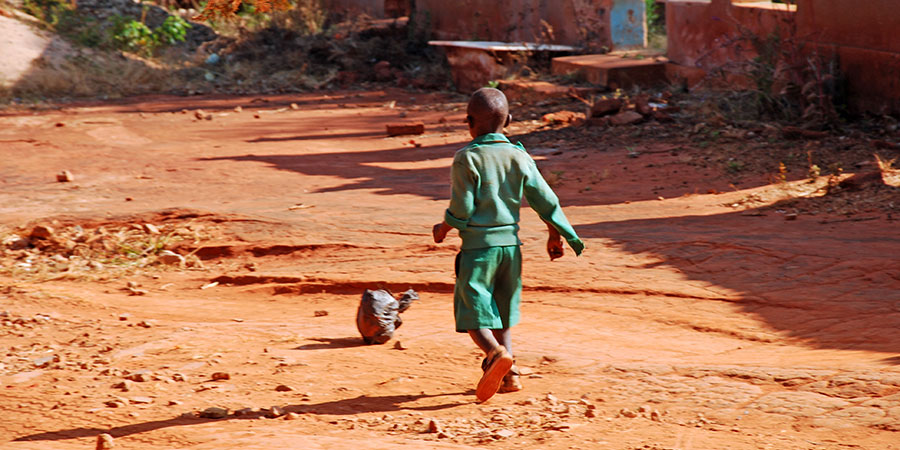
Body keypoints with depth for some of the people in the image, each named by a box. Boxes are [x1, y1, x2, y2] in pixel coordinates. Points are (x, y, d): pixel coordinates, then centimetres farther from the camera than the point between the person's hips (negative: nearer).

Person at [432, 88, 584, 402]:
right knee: (501, 313, 18)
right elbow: (545, 200, 3)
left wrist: (442, 230, 7)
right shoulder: (519, 157, 3)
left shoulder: (466, 159, -11)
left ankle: (496, 354, -26)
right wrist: (556, 235, 17)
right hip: (510, 243, 5)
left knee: (472, 311, 0)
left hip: (478, 246, -5)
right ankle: (508, 375, 14)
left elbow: (461, 209, -13)